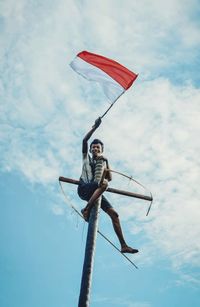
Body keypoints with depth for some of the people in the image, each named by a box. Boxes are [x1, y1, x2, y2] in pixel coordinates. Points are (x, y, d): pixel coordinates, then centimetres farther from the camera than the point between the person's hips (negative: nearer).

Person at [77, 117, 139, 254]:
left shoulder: (103, 163, 25)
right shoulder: (86, 157, 18)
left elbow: (110, 178, 7)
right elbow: (85, 140, 3)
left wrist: (106, 161, -2)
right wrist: (95, 127, -2)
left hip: (96, 192, 4)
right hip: (84, 189, -4)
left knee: (114, 214, -10)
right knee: (103, 183, -36)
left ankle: (124, 245, -11)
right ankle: (87, 210, -29)